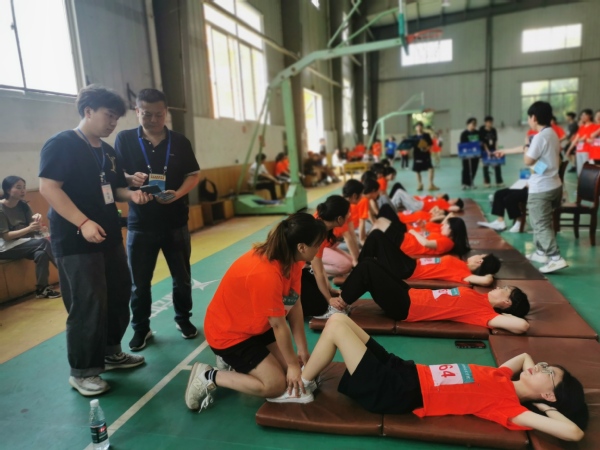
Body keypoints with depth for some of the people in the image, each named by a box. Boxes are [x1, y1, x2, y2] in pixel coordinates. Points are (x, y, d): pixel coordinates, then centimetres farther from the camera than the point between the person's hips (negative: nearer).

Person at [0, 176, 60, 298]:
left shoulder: (23, 205, 6)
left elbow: (37, 230, 3)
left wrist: (37, 222, -21)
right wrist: (29, 228, -30)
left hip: (25, 244, 6)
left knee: (42, 253, -29)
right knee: (43, 242, -30)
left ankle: (42, 288, -24)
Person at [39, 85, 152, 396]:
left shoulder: (107, 152, 14)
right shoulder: (61, 144, -10)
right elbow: (48, 188, -19)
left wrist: (132, 194, -2)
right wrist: (83, 223, -26)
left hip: (109, 237, 9)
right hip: (75, 241, -8)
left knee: (119, 294, 14)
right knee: (88, 305, -4)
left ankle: (110, 352, 32)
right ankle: (82, 372, 13)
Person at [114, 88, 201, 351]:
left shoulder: (180, 142, 3)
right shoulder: (125, 139, 0)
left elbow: (193, 175, 3)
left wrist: (178, 194, -17)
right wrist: (130, 180, -23)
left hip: (175, 222, 1)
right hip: (140, 223, -1)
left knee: (182, 277, 11)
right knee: (139, 282, 8)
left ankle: (183, 319, 31)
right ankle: (141, 328, 26)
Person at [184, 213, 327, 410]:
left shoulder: (291, 259, -10)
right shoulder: (266, 274, -37)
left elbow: (295, 305, -7)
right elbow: (279, 325, -26)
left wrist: (302, 351, -5)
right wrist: (293, 364, -13)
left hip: (256, 326, 9)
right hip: (228, 333, -9)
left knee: (295, 367, 5)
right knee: (276, 384, -10)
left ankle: (235, 360, 19)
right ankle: (208, 377, 1)